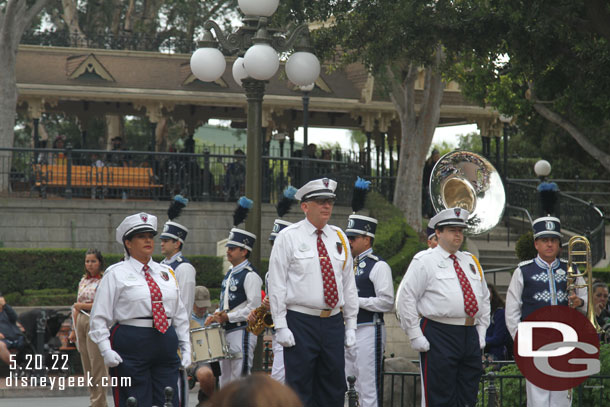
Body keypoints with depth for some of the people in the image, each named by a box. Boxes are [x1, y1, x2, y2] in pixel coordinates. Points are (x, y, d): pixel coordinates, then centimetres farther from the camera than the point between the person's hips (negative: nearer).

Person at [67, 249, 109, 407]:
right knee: (86, 364, 8)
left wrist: (83, 305, -10)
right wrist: (74, 329, 17)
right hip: (81, 322, 7)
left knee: (97, 364, -6)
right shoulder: (83, 281, 16)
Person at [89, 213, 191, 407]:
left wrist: (185, 347, 12)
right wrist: (106, 350, -13)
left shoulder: (166, 273, 15)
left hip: (166, 347, 5)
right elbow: (99, 317, -2)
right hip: (131, 345, -5)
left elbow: (180, 314, 20)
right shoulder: (115, 274, 0)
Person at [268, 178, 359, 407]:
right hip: (301, 322, -5)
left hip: (333, 323, 5)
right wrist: (281, 326, -11)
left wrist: (351, 325, 10)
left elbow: (348, 283, 14)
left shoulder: (338, 237, 11)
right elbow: (277, 285, -5)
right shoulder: (288, 237, -2)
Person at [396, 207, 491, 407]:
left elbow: (484, 298, 25)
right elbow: (406, 299, -5)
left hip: (470, 336, 6)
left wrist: (481, 330, 14)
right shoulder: (424, 261, -1)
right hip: (439, 337, -6)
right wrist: (415, 336, -9)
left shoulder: (471, 262, 18)